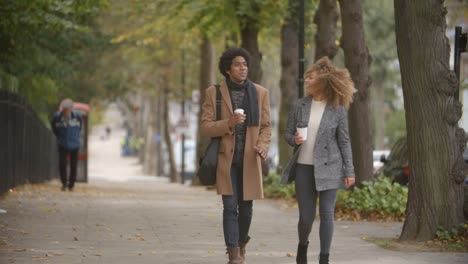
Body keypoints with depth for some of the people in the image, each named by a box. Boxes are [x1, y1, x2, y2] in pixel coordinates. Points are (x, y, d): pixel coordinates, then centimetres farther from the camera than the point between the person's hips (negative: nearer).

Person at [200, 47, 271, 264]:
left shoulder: (260, 93, 5)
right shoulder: (214, 92, -1)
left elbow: (266, 126, 9)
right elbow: (205, 127, -3)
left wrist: (262, 146, -10)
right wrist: (228, 123, -21)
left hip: (249, 160, 2)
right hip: (226, 159, -2)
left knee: (246, 207, 8)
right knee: (230, 206, -9)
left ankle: (241, 245, 32)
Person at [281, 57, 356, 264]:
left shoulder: (338, 109, -4)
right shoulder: (300, 105, 2)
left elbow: (344, 142, -1)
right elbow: (288, 132, 9)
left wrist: (349, 171, -3)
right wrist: (294, 140, -14)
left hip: (328, 168, -2)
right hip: (304, 167, 2)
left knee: (326, 214, -3)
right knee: (306, 216, 6)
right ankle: (302, 246, 34)